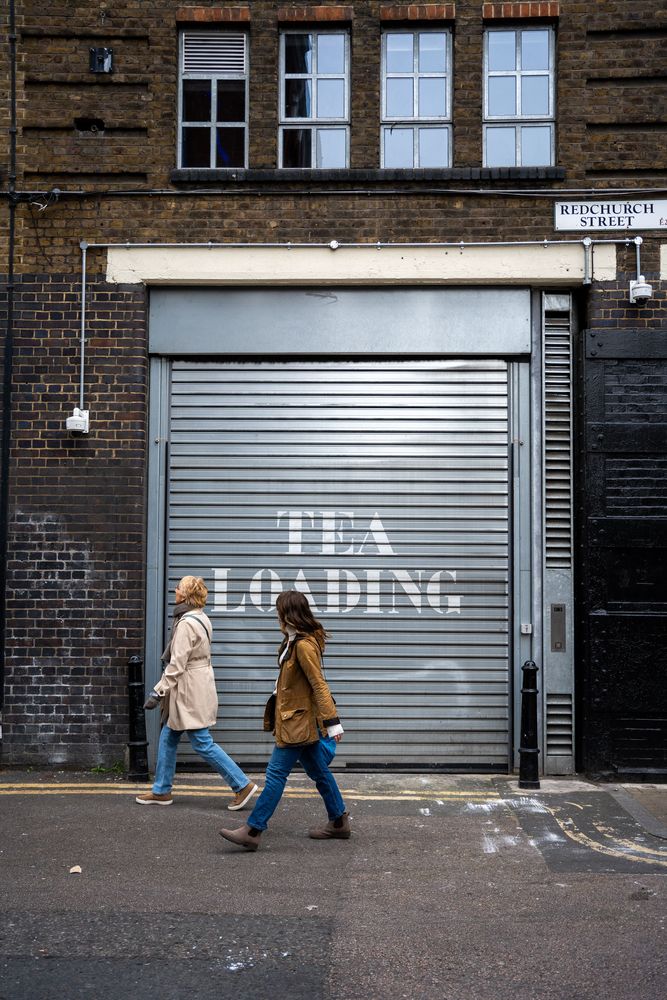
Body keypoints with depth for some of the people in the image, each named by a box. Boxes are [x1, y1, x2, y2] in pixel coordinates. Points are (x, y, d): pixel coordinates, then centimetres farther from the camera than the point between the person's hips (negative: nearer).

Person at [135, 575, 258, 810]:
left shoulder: (186, 623, -20)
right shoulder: (200, 618, 10)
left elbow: (176, 665, -23)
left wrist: (158, 692, -18)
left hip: (189, 692, -10)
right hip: (194, 690, 10)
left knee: (202, 743, -3)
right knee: (168, 738, 16)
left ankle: (243, 785, 3)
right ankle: (161, 791, 24)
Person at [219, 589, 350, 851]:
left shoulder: (304, 646, -20)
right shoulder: (293, 641, 11)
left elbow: (319, 685, -22)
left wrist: (332, 722, -22)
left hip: (298, 722, -10)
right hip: (297, 720, 10)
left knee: (276, 774, -6)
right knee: (319, 772, 16)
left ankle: (253, 831, -1)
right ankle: (339, 823, 26)